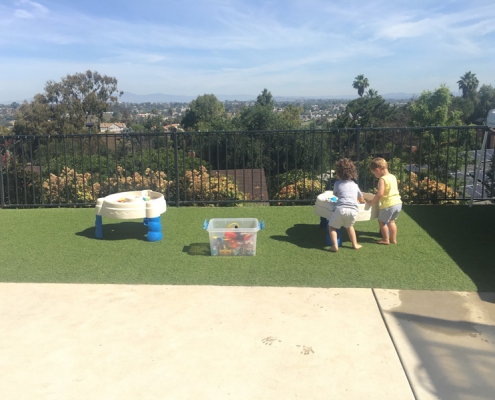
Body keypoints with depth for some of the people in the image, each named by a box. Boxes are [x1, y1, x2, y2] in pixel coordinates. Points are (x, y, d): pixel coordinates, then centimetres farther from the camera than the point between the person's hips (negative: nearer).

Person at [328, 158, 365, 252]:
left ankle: (335, 246, -1)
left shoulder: (337, 184, 15)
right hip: (353, 210, 3)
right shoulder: (355, 185, 23)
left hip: (341, 209, -3)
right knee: (349, 226, 30)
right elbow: (362, 200, 33)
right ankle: (355, 244, 28)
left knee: (332, 226, 14)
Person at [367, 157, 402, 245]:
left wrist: (372, 202, -12)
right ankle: (393, 239, 30)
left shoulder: (382, 179, -16)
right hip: (398, 202, 8)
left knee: (382, 221, 11)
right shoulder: (393, 177, 10)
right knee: (391, 221, 24)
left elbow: (380, 193, -25)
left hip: (388, 204, -8)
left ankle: (386, 239, 18)